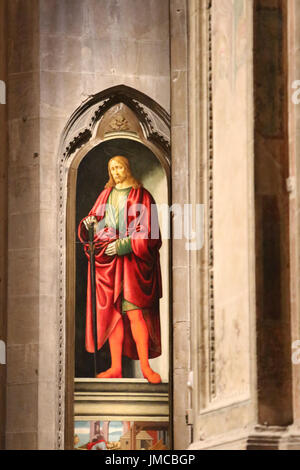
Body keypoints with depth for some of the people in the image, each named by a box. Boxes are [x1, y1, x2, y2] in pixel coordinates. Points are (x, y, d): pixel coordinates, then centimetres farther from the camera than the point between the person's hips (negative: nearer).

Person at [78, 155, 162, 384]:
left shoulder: (141, 196, 1)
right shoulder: (106, 195, 15)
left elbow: (147, 231, -5)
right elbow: (94, 219, 15)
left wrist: (124, 245, -15)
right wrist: (89, 223, -9)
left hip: (131, 260, -5)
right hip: (107, 262, 5)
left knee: (134, 312, -12)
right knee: (112, 313, 2)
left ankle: (145, 366, -10)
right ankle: (116, 367, 3)